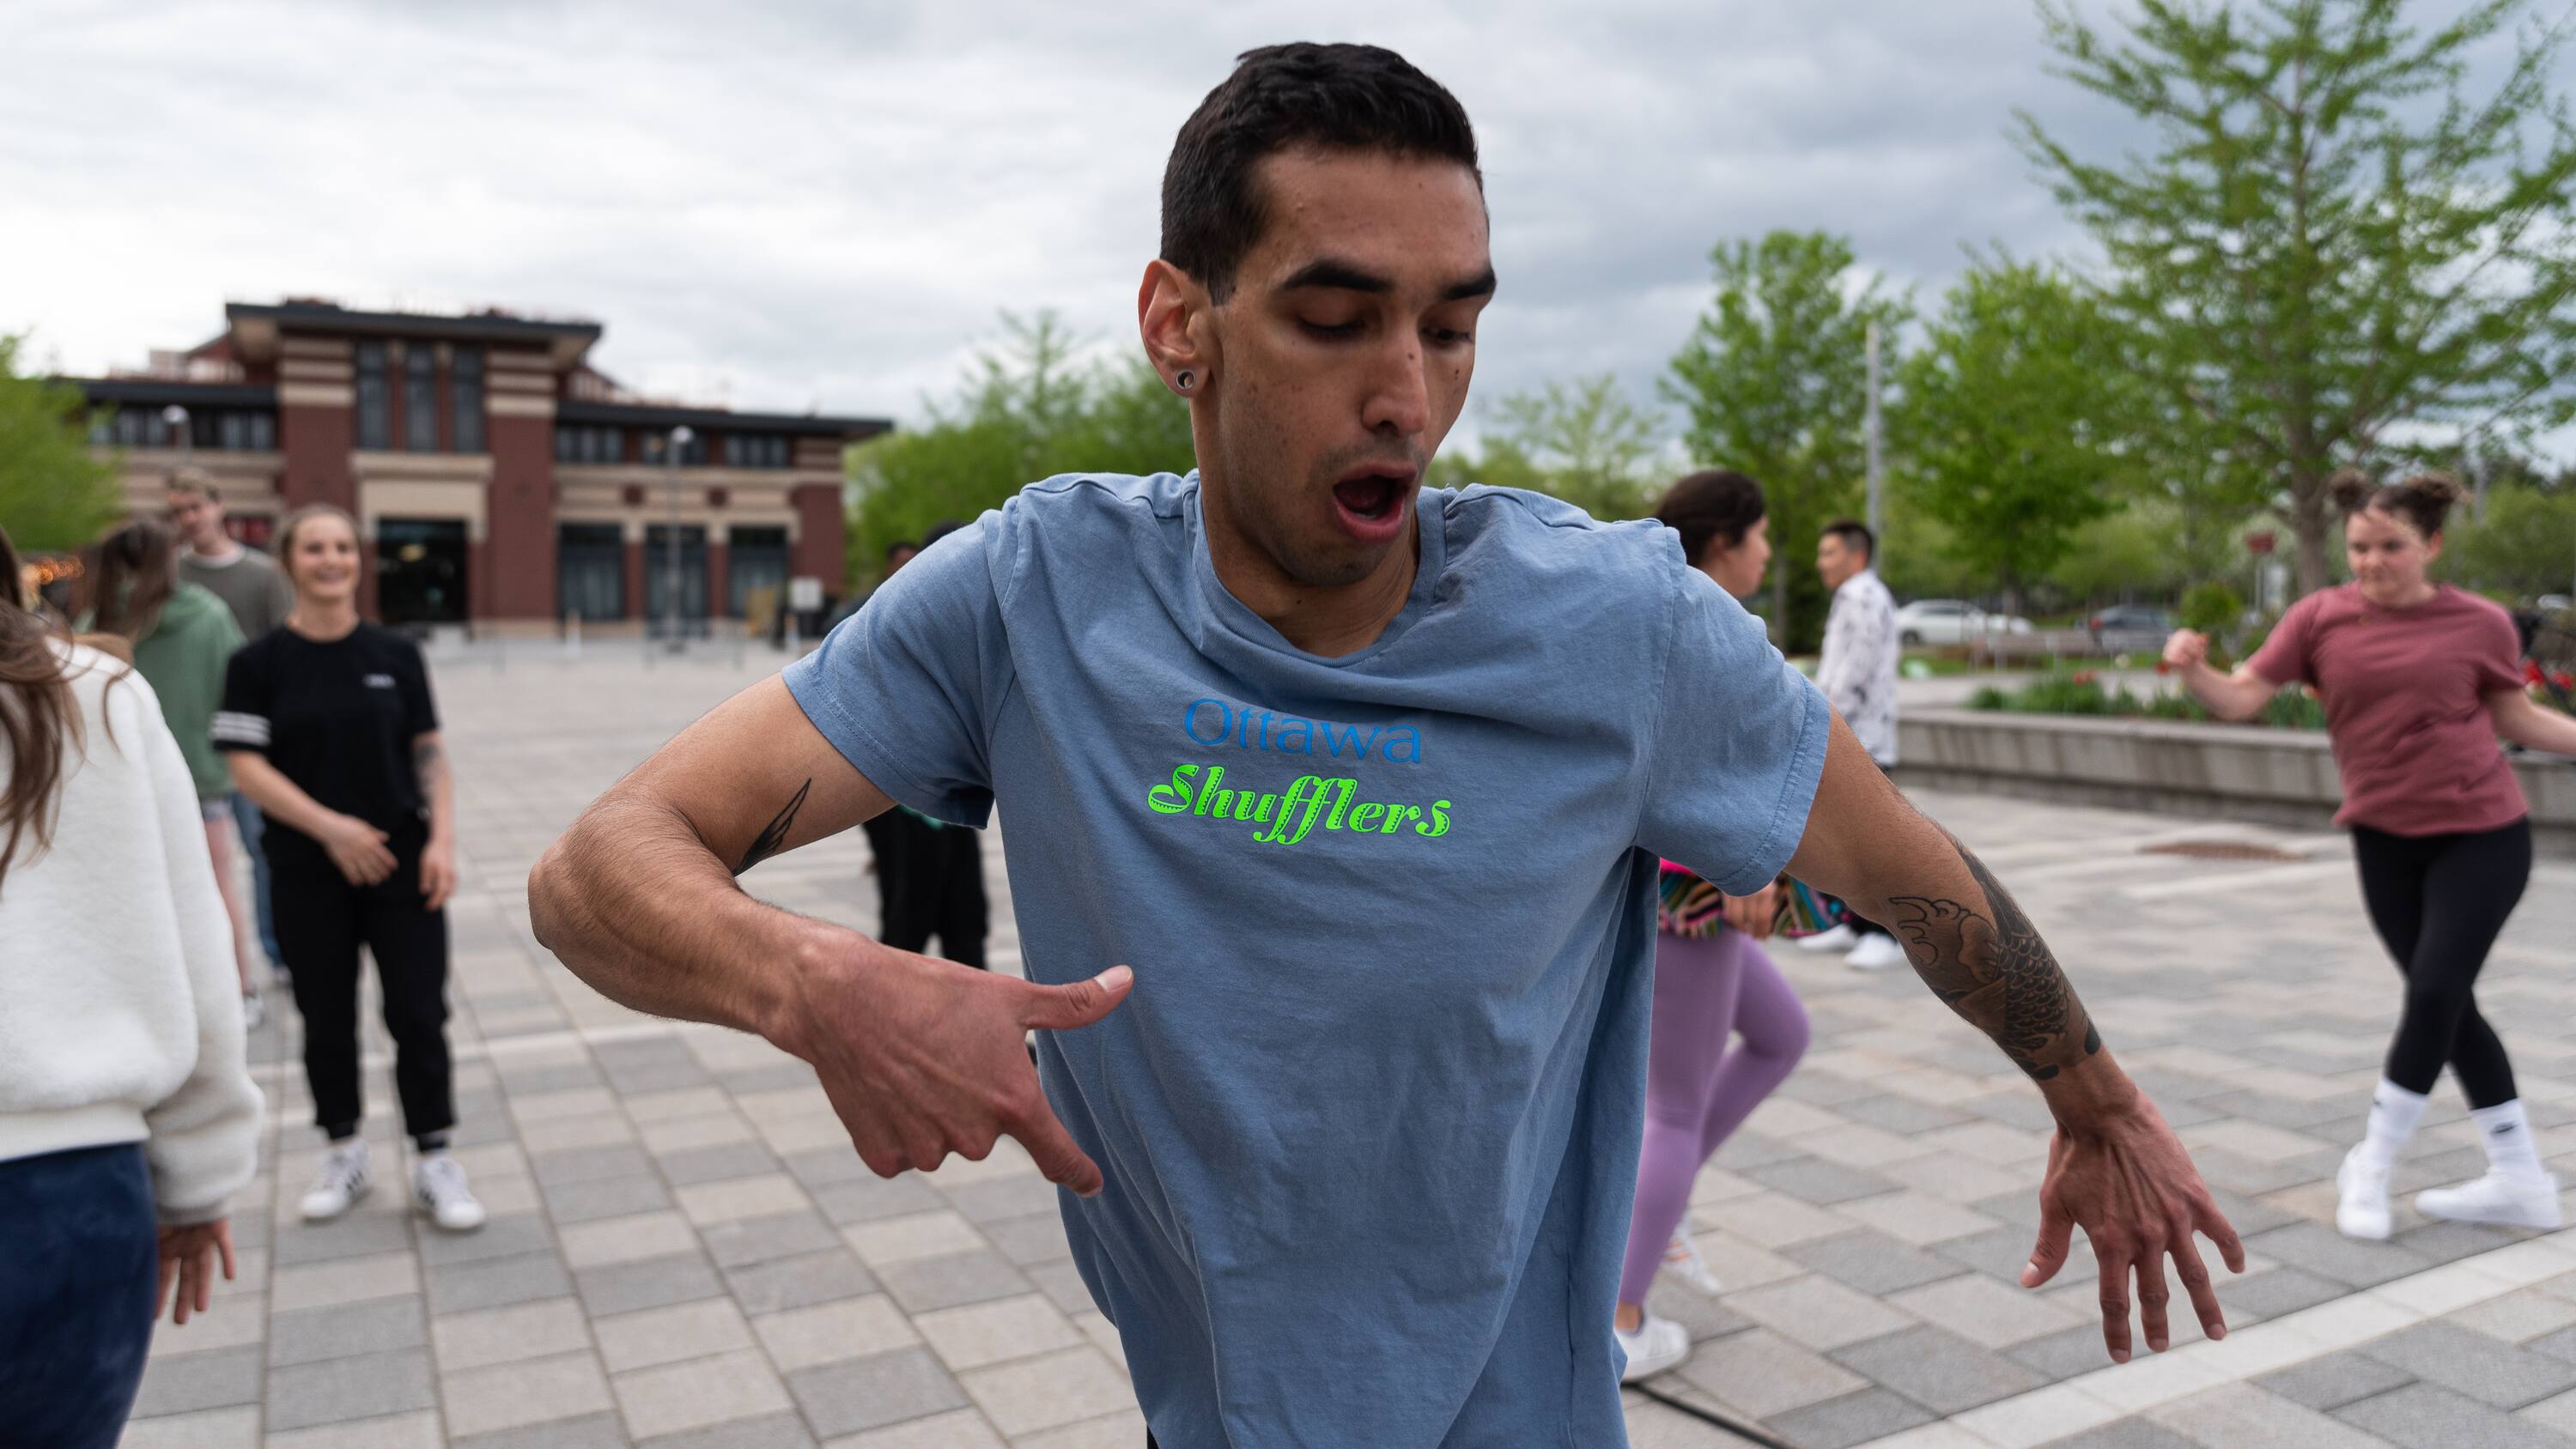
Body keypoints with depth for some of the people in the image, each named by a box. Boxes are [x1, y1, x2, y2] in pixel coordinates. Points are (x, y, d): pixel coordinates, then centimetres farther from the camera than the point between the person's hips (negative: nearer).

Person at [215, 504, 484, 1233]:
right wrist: (331, 827, -16)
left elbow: (429, 753, 3)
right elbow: (247, 765, -7)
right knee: (326, 1017, 11)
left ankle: (433, 1160, 11)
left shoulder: (396, 654, 2)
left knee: (419, 1015, 0)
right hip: (308, 872, 0)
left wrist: (442, 839, -8)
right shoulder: (260, 662, -2)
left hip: (402, 865, 0)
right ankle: (345, 1152, 29)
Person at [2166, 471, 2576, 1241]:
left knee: (2434, 992, -9)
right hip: (2383, 840, 2)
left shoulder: (2480, 623, -5)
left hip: (2482, 834, -2)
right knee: (2444, 1003, 9)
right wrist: (2193, 669, -29)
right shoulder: (2319, 617, -5)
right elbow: (2242, 697, -10)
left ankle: (2372, 1162, 10)